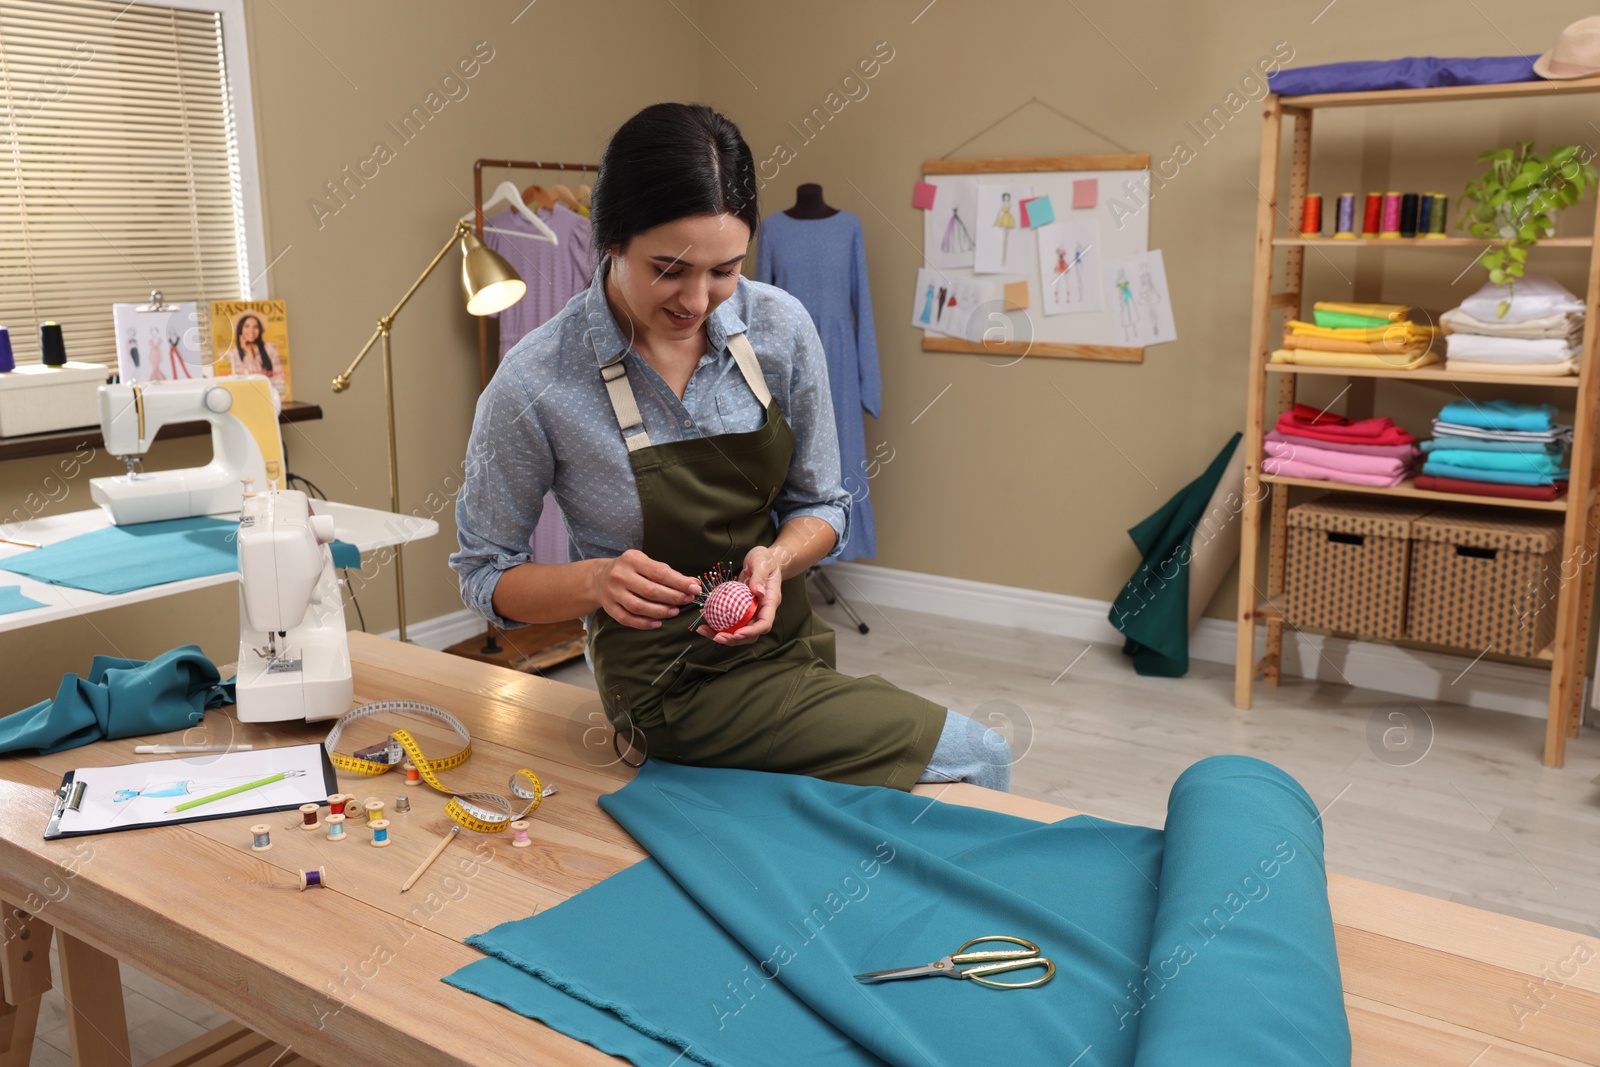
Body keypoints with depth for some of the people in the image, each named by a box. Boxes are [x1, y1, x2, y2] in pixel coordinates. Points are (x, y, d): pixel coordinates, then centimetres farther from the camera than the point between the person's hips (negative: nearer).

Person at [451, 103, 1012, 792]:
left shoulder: (780, 326, -10)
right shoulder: (533, 385, -20)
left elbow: (823, 505, 2)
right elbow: (484, 575, -7)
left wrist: (777, 558, -20)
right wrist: (597, 579, -27)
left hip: (786, 644, 5)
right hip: (675, 688, -4)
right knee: (976, 758, -10)